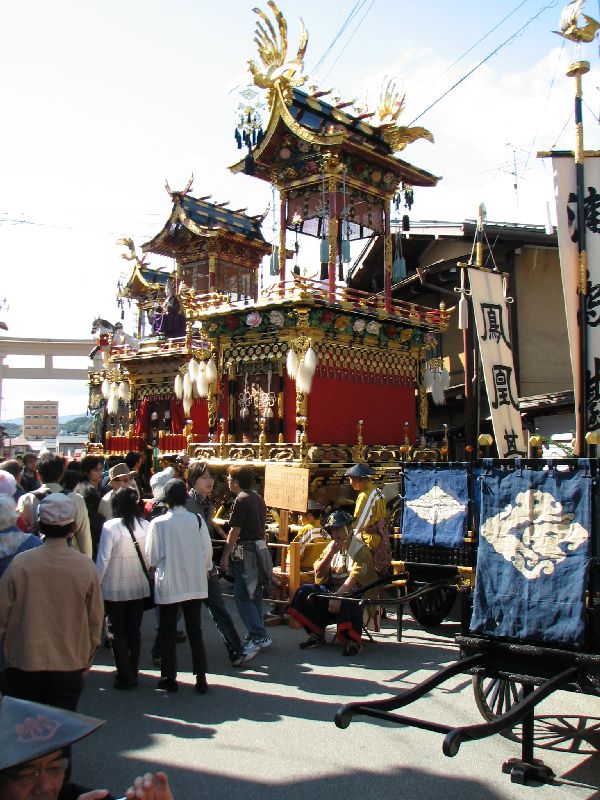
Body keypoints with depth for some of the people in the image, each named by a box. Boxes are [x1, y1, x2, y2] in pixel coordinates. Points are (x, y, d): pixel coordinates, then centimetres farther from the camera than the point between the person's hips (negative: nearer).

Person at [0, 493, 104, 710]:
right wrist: (87, 660, 14)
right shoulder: (86, 566, -9)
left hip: (24, 663, 0)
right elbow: (95, 619, 0)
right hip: (70, 665, 0)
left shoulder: (20, 563, -12)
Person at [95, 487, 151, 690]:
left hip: (115, 589, -3)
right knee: (134, 631, 16)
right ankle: (133, 673, 23)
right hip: (139, 587, 4)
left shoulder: (110, 526, -16)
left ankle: (125, 676, 11)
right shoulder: (145, 526, -6)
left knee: (117, 632, 10)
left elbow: (103, 560, -13)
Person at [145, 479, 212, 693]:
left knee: (168, 632, 12)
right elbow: (207, 552, -1)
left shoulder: (158, 523, -12)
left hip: (168, 585, -2)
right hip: (195, 585, 2)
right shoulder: (197, 520, -7)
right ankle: (201, 679, 14)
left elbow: (151, 558, -6)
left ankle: (169, 679, 19)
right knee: (195, 631, 12)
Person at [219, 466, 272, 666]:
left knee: (242, 596, -8)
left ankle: (258, 637, -15)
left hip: (245, 551, -9)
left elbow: (235, 531, -14)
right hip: (260, 547, 9)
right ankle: (257, 636, 22)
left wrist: (225, 556, -10)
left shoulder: (241, 500, -13)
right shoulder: (258, 498, 14)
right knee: (254, 595, 15)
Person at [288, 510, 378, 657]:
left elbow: (354, 578, -24)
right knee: (305, 592, -13)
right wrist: (330, 553, -9)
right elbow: (319, 573, 6)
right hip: (332, 589, 7)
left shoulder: (361, 549, -10)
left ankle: (353, 641, -17)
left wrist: (337, 596, -37)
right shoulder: (331, 547, 12)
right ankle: (317, 635, -2)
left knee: (346, 601, -39)